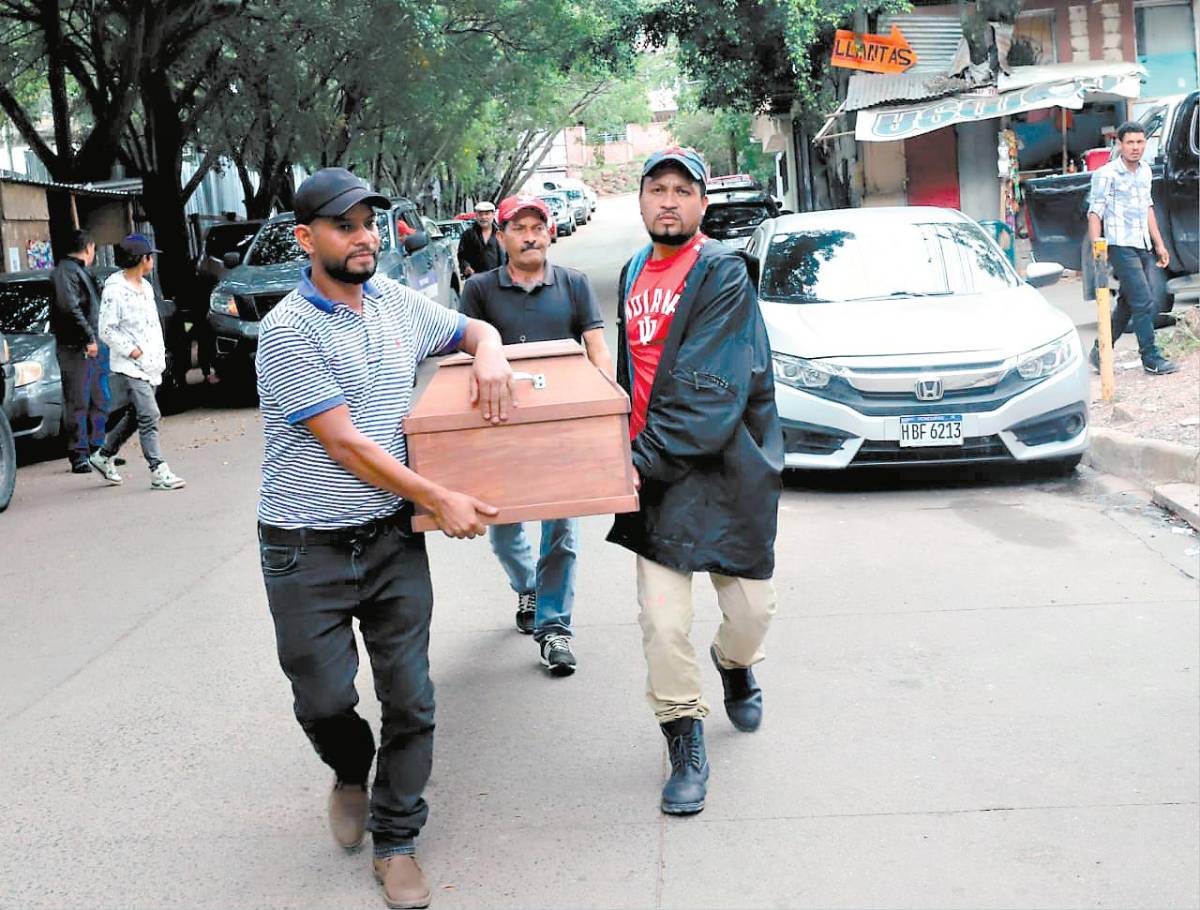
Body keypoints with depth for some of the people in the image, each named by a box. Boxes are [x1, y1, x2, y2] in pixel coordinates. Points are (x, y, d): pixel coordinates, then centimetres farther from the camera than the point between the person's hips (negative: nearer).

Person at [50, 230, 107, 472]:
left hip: (91, 346, 10)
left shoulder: (81, 271, 21)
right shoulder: (66, 270, -9)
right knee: (78, 402, -6)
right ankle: (78, 455, -3)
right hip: (75, 347, -10)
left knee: (98, 402, 12)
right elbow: (71, 308, -20)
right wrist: (89, 337, -23)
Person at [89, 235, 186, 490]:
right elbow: (106, 330, -13)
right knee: (149, 416, -13)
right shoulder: (115, 290, -12)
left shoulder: (146, 287, 15)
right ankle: (158, 472, -12)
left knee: (133, 417, 15)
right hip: (128, 367, -9)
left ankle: (103, 457, 31)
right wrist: (133, 352, -15)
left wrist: (160, 354, 11)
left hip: (150, 364, 9)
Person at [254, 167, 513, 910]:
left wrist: (490, 355, -4)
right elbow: (343, 441, -17)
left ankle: (395, 841, 22)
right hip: (309, 550, -4)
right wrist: (440, 498, -14)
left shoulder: (397, 302, 5)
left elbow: (474, 329, 22)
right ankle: (352, 774, 37)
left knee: (410, 701, 5)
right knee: (326, 700, 3)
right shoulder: (289, 330, -14)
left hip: (394, 538, 5)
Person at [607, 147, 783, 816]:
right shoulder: (634, 274, 12)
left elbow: (708, 390, -19)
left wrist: (647, 459, -24)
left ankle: (736, 666, 41)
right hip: (653, 472, 4)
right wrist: (628, 454, 15)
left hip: (728, 469, -4)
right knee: (663, 620, -4)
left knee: (751, 608, 6)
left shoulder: (724, 274, -10)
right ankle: (686, 747, 12)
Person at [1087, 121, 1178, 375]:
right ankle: (1151, 359, -1)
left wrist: (1159, 243, 20)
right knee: (1144, 302, -9)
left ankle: (1101, 350, 20)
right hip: (1121, 246, -8)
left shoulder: (1144, 171, 14)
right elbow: (1095, 213, -11)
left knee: (1129, 303, 10)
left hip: (1143, 246, 8)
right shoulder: (1106, 174, -9)